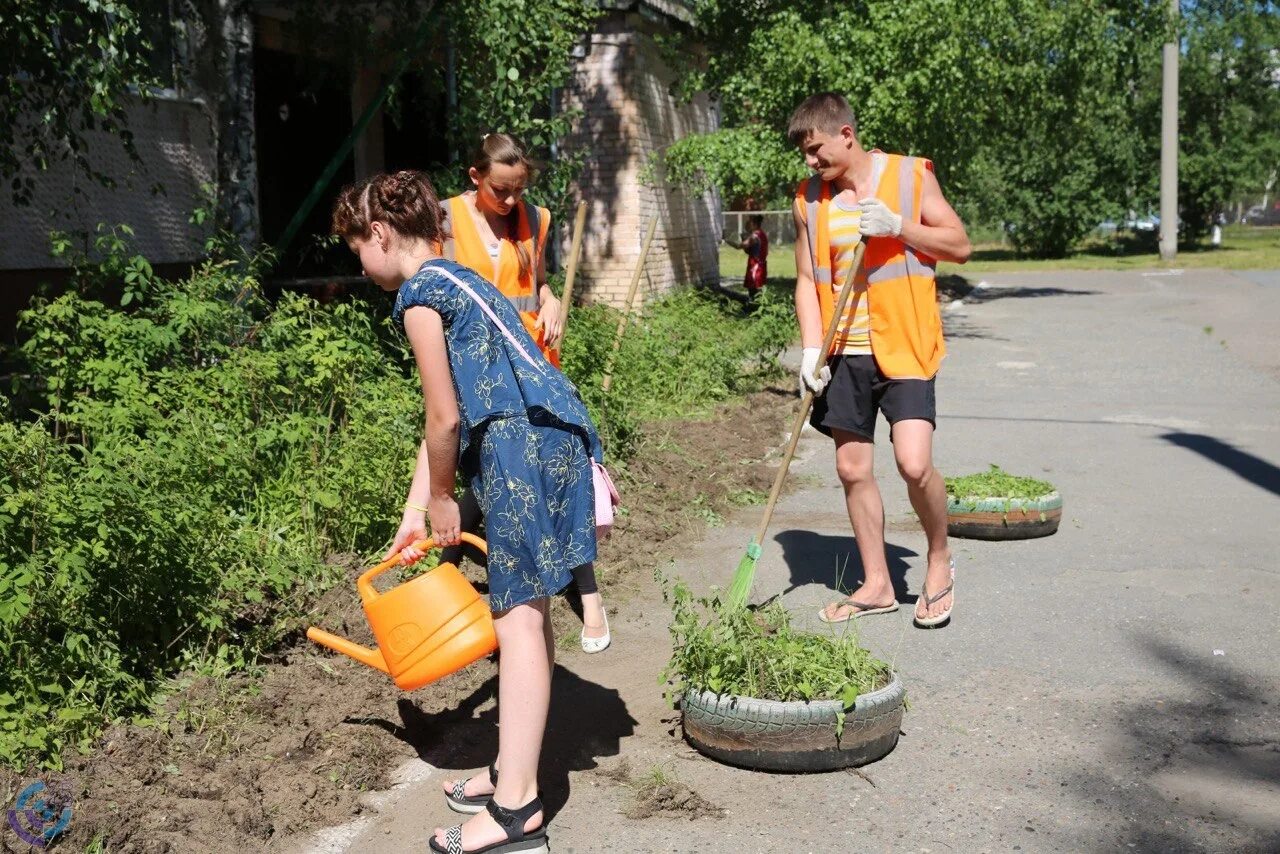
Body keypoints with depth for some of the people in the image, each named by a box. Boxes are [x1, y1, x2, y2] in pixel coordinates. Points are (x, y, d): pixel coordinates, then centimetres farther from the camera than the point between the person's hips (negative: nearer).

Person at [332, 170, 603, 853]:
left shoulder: (419, 292, -6)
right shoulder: (455, 279, 23)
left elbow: (445, 419, -11)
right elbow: (446, 419, 23)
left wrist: (440, 498, 5)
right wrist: (415, 511, 23)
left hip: (520, 445, -10)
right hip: (544, 438, 10)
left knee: (517, 615, -10)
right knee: (523, 609, 14)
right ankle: (515, 769, 25)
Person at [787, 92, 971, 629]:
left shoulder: (910, 176, -2)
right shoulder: (809, 200, 7)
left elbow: (960, 246, -1)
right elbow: (807, 280, 8)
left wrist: (898, 226, -15)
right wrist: (811, 348, -5)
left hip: (903, 346, -4)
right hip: (844, 353, 4)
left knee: (913, 462, -17)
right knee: (852, 468, 6)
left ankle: (940, 561, 10)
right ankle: (876, 585, 21)